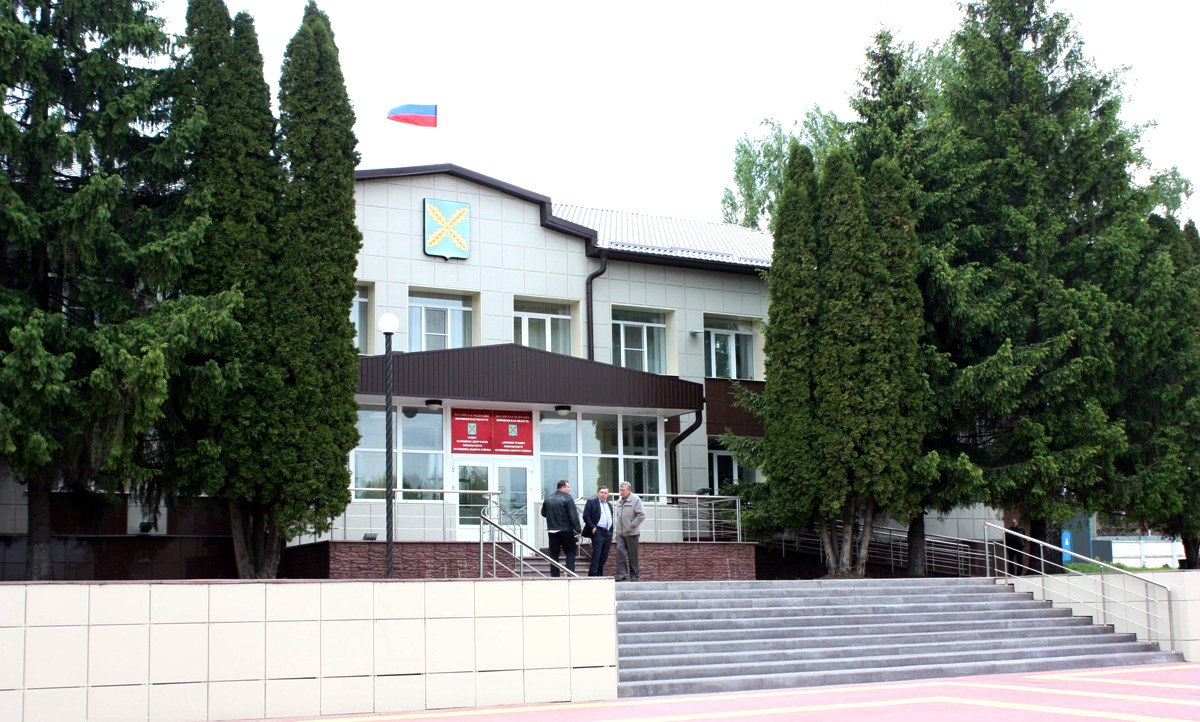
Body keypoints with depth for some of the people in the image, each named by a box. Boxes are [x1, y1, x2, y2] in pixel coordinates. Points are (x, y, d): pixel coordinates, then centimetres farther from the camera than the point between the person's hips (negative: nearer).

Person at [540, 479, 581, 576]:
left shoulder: (548, 499, 8)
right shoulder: (567, 498, -10)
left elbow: (543, 513, 17)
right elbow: (574, 516, -13)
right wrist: (578, 530, -11)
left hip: (552, 530, 5)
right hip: (566, 531, -5)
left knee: (554, 554, 8)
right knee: (570, 552, 4)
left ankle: (554, 576, 7)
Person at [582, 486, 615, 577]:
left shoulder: (609, 504, 19)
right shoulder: (591, 502, -1)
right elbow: (586, 516, -8)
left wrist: (611, 532, 16)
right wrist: (592, 527, -15)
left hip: (608, 533, 7)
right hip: (598, 532, -7)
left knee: (604, 556, 7)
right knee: (596, 555, -9)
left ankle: (599, 574, 14)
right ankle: (593, 575, -9)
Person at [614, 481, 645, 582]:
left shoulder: (635, 500, -8)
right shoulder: (619, 501, 13)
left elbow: (641, 515, -12)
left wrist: (631, 526, -14)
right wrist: (616, 527, 13)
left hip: (631, 533, -5)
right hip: (620, 533, 5)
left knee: (632, 555, 3)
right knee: (620, 552, -8)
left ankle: (634, 576, 12)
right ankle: (621, 575, -7)